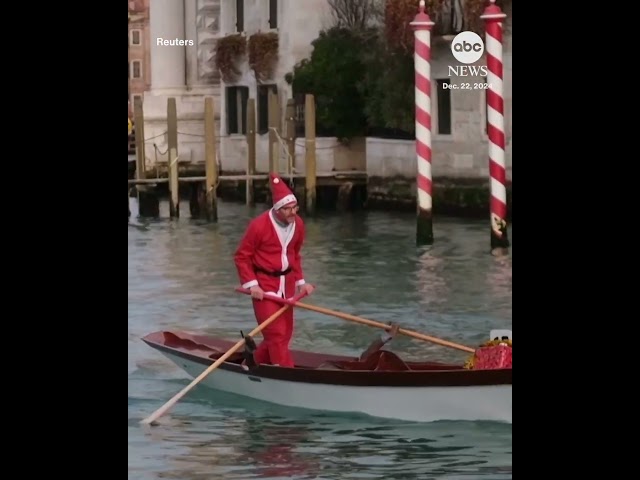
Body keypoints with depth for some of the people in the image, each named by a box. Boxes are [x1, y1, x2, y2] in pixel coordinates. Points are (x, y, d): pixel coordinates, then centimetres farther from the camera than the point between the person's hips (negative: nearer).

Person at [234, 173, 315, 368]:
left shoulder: (298, 224, 1)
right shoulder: (259, 225, -19)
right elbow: (241, 256, -11)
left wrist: (300, 281, 10)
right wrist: (251, 284, -17)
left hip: (287, 283, 7)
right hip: (265, 284, -7)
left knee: (285, 333, 12)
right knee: (276, 333, -9)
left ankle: (256, 359, 32)